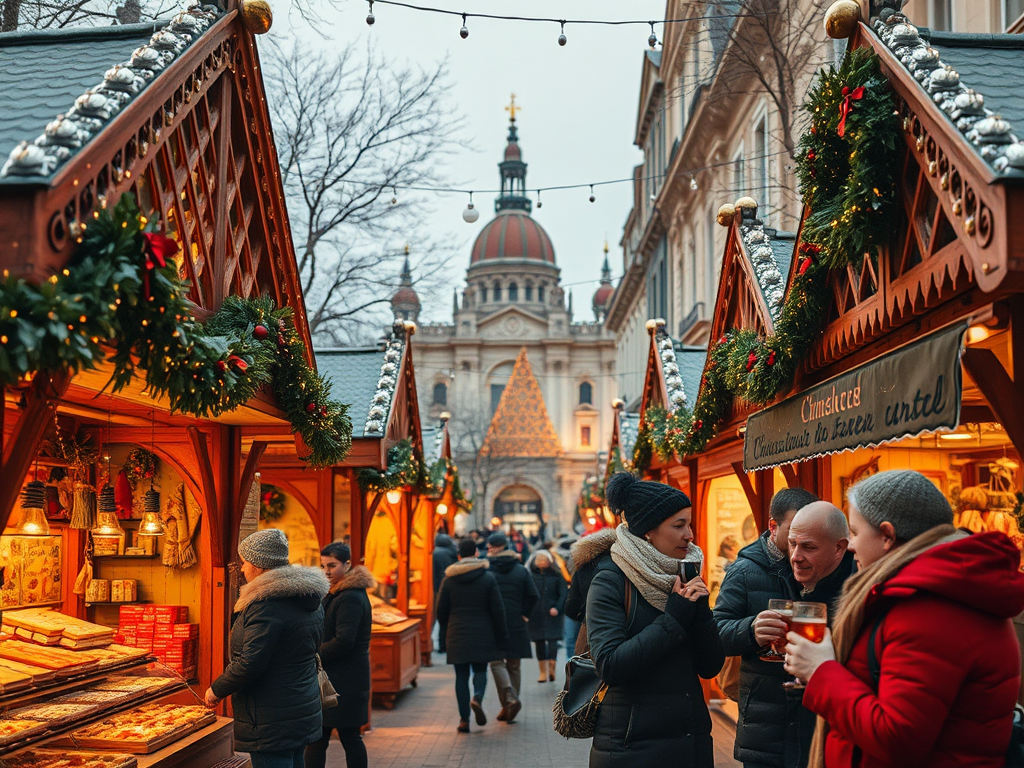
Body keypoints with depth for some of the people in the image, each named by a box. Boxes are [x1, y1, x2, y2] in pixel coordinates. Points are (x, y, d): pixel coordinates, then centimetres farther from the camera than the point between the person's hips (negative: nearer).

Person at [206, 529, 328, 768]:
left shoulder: (266, 605, -19)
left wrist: (217, 690, -9)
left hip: (271, 725, -10)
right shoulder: (311, 603, 11)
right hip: (304, 711, 10)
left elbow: (250, 663, -23)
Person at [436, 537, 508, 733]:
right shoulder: (488, 578, -3)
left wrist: (446, 632, 19)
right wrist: (501, 636, 4)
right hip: (482, 635, -1)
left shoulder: (449, 579, 0)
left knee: (462, 675, 6)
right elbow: (498, 610, -3)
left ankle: (464, 720, 3)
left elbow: (441, 610, 4)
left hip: (457, 636, 1)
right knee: (480, 670, 14)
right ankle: (477, 698, -16)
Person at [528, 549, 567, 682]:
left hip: (552, 614, -2)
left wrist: (557, 608, -11)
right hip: (535, 615, 2)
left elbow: (563, 594, 0)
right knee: (539, 642, 6)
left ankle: (551, 669, -12)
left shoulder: (556, 575, 1)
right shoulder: (531, 576, 4)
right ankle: (543, 672, 13)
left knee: (552, 639, -11)